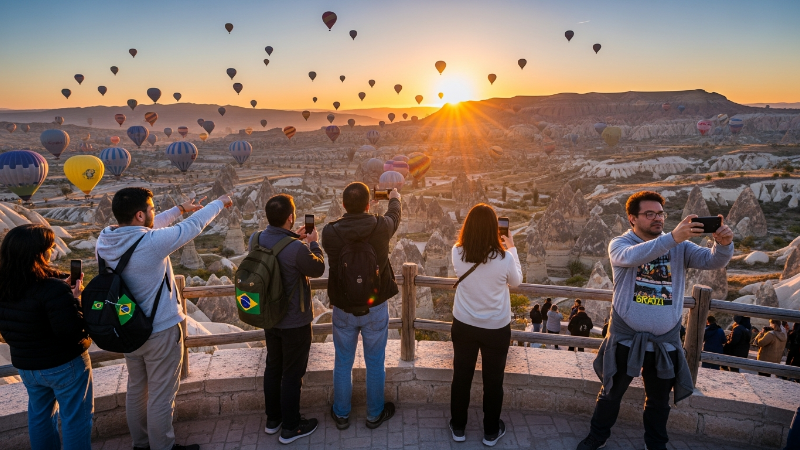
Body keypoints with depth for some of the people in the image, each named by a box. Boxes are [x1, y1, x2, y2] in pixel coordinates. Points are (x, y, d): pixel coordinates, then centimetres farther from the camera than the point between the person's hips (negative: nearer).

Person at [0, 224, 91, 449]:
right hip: (64, 364, -7)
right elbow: (72, 331, -28)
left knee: (39, 414, 25)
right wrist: (74, 298, -14)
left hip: (25, 364, 8)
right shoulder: (52, 288, -28)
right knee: (76, 418, 10)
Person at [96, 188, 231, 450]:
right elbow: (193, 226, -13)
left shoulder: (105, 241, -7)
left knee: (136, 389, 23)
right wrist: (220, 203, 4)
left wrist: (180, 209, 19)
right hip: (160, 331, -7)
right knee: (161, 395, 9)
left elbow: (147, 228, 10)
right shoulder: (151, 242, -28)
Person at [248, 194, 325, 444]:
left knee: (273, 366, 22)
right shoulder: (297, 249, -31)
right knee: (292, 373, 9)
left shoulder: (256, 239, -10)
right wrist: (312, 242, 2)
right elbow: (318, 269, -11)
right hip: (295, 322, -6)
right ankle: (290, 427, 25)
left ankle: (272, 419, 38)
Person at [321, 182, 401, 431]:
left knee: (342, 363, 18)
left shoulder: (330, 232, -18)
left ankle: (341, 414, 36)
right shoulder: (381, 227, -18)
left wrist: (358, 213, 24)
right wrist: (395, 198, 29)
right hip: (375, 308, -1)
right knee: (375, 364, 17)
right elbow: (394, 215, 7)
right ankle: (374, 414, 34)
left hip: (343, 309, 1)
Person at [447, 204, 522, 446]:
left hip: (464, 325, 2)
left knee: (461, 376, 18)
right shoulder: (504, 258, -22)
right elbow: (516, 282, -1)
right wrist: (512, 248, 6)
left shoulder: (457, 252, -15)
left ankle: (458, 427, 33)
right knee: (493, 380, 17)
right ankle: (491, 431, 33)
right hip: (496, 328, -2)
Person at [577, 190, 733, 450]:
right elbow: (632, 256, -31)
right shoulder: (619, 244, -9)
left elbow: (712, 261, -13)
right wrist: (672, 238, -45)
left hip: (665, 340, 2)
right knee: (612, 393, 15)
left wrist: (724, 244, -36)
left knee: (659, 400, 20)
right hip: (625, 337, -2)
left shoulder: (680, 247, 0)